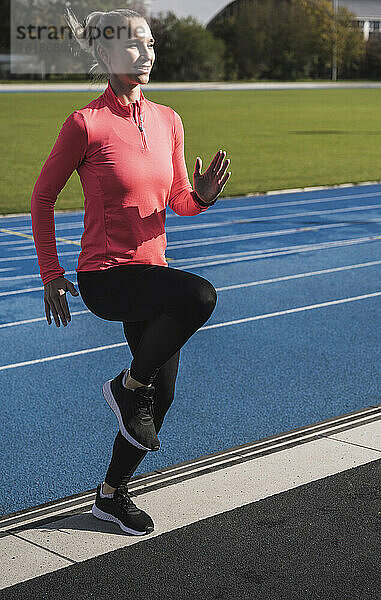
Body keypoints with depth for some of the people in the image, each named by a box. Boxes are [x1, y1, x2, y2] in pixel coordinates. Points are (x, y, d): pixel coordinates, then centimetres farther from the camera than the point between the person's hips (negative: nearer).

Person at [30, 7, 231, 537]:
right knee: (199, 294, -32)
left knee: (161, 395, 9)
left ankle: (112, 495, 31)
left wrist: (203, 195, -9)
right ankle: (128, 386, -8)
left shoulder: (168, 121, 7)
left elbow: (178, 201, 14)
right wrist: (50, 274, -5)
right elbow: (42, 197, -2)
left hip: (151, 273, 7)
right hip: (104, 276, -7)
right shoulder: (85, 123, -11)